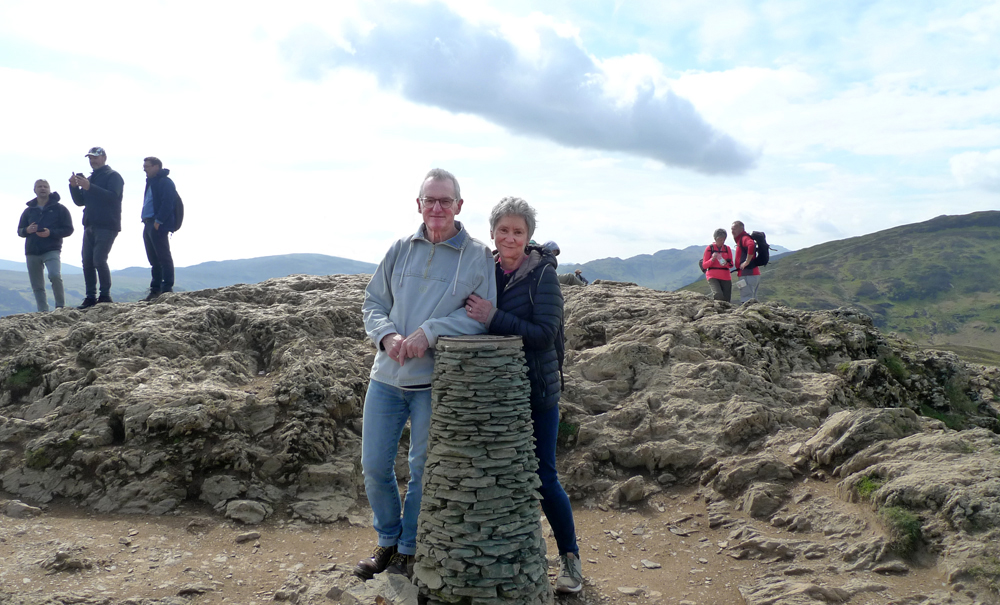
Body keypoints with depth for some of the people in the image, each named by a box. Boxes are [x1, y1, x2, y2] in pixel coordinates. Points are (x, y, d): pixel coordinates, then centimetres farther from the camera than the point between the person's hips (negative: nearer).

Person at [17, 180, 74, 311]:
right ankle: (43, 311, 10)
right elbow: (19, 231, 20)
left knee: (55, 275, -27)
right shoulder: (29, 210, 17)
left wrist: (51, 233, -15)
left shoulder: (59, 208, 5)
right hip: (32, 252, 5)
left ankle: (60, 306, -13)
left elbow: (68, 230, 0)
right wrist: (27, 230, -5)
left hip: (51, 250, -5)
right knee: (37, 286, 4)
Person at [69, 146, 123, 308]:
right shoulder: (89, 179, 24)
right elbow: (80, 201, 20)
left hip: (107, 226, -8)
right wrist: (74, 187, 3)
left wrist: (89, 187, -24)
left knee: (99, 260, -15)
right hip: (90, 226, 8)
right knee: (87, 262, 2)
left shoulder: (113, 176, 0)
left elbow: (112, 196, -17)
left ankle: (105, 295, -7)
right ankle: (91, 297, 6)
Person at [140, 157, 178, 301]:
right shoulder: (151, 182, 22)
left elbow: (167, 204, -18)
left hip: (158, 226, -10)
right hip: (148, 224, 10)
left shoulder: (165, 182, -8)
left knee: (163, 257, -9)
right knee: (154, 260, 11)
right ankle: (155, 289, 16)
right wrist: (146, 221, 15)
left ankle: (167, 289, -8)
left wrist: (158, 221, -22)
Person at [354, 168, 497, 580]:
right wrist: (387, 335, -11)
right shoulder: (401, 249, 7)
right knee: (374, 467, 10)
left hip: (436, 380, -3)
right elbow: (372, 303, 10)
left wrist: (429, 331, -20)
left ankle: (409, 550, 29)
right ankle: (388, 541, 33)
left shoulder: (478, 256, -4)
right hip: (387, 376, 4)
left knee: (424, 468, 9)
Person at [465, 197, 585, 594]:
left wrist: (494, 318, -26)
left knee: (543, 478, 1)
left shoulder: (542, 274, -11)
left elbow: (545, 334, -20)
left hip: (535, 390, -5)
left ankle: (570, 557, 21)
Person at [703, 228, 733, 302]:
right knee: (718, 295, -28)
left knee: (727, 300, -1)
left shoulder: (727, 249, 11)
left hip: (725, 277, 4)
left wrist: (726, 264, -11)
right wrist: (712, 259, -17)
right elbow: (704, 265, 0)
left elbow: (731, 265, 13)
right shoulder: (710, 248, 2)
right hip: (713, 276, -4)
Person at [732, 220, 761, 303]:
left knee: (746, 301, -12)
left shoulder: (744, 238, -10)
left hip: (748, 275, -11)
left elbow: (752, 245, -33)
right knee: (753, 299, 13)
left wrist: (747, 262, -25)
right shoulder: (740, 239, 22)